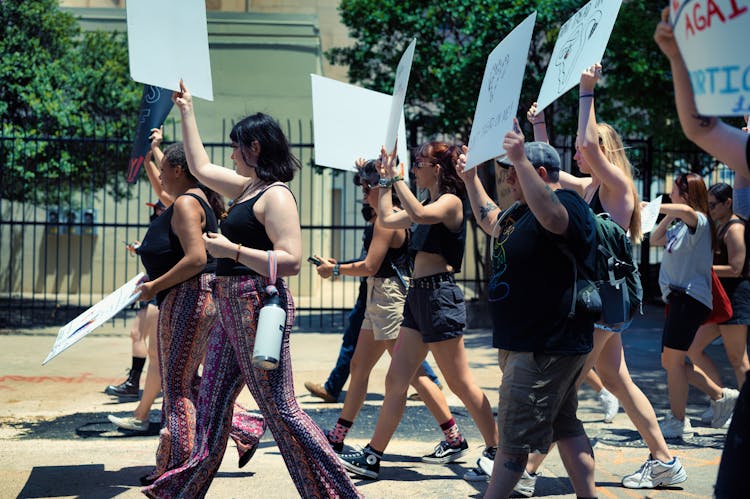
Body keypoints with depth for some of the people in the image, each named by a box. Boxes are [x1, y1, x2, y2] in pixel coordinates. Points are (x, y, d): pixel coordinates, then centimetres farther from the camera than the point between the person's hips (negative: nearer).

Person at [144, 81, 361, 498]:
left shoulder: (276, 196, -14)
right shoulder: (248, 187, 14)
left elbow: (291, 261, -23)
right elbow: (201, 167, 28)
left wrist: (231, 250, -21)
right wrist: (187, 111, 30)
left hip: (259, 307, -10)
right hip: (233, 308, 10)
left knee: (280, 409, -8)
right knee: (212, 401, 16)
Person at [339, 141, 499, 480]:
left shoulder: (451, 201, -9)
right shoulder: (429, 206, 18)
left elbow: (417, 215, -29)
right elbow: (386, 219, 25)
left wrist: (397, 176, -19)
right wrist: (386, 179, 23)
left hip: (440, 295, -9)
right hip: (418, 296, 9)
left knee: (460, 383, -1)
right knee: (395, 381, 6)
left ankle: (495, 449, 12)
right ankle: (372, 457, 8)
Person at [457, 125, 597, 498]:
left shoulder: (566, 204, -16)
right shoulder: (521, 211, 16)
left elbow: (552, 217, -43)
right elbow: (491, 222, 37)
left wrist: (520, 159, -47)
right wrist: (471, 179, 35)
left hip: (543, 350, -11)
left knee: (514, 438, -6)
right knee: (565, 428, 15)